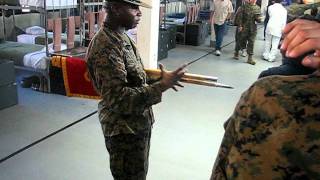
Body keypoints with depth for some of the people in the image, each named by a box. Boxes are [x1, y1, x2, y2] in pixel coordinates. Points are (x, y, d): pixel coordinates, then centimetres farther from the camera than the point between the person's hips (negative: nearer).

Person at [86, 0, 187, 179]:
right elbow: (118, 98, -30)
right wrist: (162, 86, -30)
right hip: (124, 131, -9)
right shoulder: (106, 46, -26)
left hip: (137, 124, 9)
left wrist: (157, 79, 1)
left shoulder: (121, 37, 5)